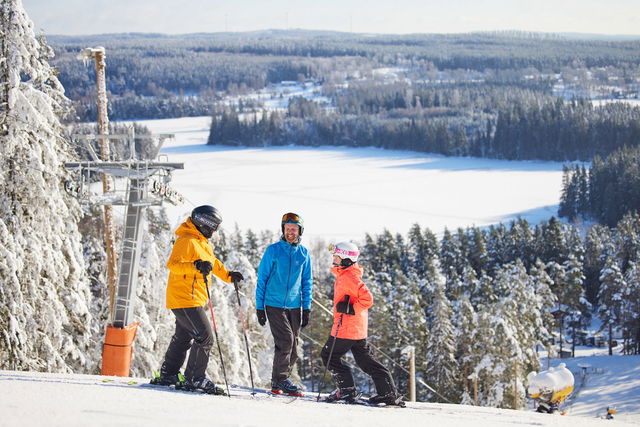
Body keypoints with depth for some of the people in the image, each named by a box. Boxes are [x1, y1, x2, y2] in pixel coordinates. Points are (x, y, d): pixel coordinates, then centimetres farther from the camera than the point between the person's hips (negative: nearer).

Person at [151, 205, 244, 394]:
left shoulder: (202, 243, 18)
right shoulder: (186, 241, -15)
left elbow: (213, 263, 33)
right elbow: (172, 264, -28)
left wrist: (228, 276, 23)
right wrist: (195, 265, -41)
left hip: (193, 299, 11)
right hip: (185, 299, -11)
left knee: (183, 337, 17)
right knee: (204, 337, -13)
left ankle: (167, 375, 26)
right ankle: (194, 379, -10)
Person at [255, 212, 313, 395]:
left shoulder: (304, 254, 9)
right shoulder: (273, 250, -2)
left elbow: (307, 283, 14)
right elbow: (262, 279, 1)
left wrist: (307, 308, 7)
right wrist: (259, 307, -2)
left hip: (294, 306, 4)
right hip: (274, 305, -4)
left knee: (292, 347, 3)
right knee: (285, 340, -15)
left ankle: (280, 381, 15)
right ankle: (280, 380, -6)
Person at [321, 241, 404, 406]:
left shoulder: (349, 277, -18)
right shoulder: (344, 274, 14)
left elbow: (367, 299, -24)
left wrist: (349, 309, -22)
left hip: (347, 328, -10)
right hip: (359, 329, 10)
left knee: (329, 356, 0)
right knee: (364, 359, 13)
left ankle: (347, 390, 1)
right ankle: (389, 393, 12)